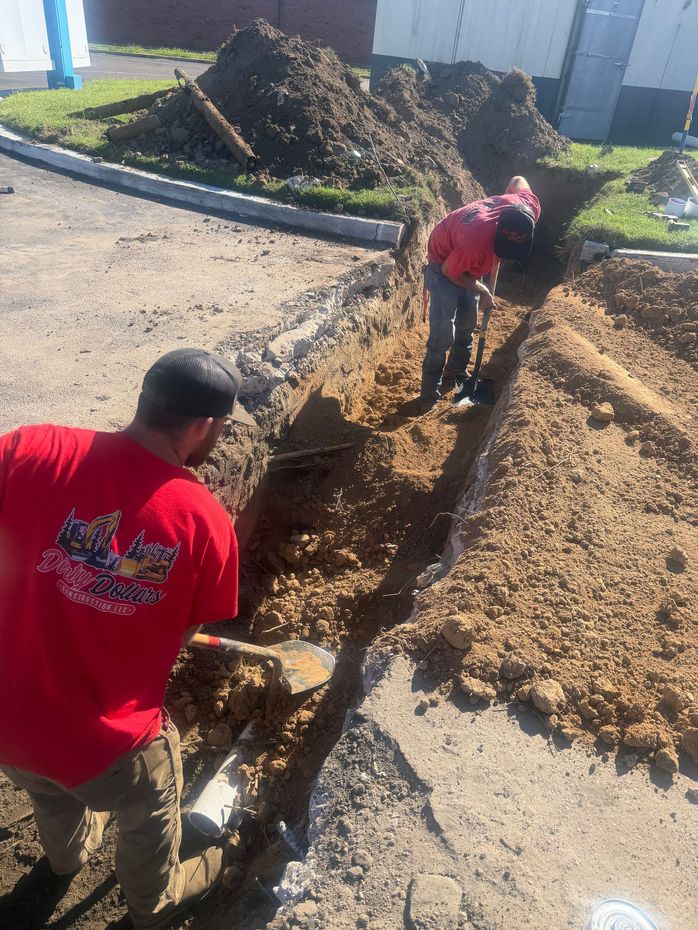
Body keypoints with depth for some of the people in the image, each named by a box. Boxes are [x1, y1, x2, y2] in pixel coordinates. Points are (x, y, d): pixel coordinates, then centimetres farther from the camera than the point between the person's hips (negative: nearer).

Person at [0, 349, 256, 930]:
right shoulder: (205, 521, -22)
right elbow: (185, 632, -7)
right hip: (107, 744, -3)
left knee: (52, 794, 38)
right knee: (151, 815, 32)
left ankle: (70, 852, 72)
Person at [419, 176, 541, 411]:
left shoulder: (530, 207, -26)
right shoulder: (476, 241, -44)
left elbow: (518, 180, -2)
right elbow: (450, 271, -24)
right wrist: (481, 291, -14)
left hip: (469, 267, 7)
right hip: (445, 266, -7)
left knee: (467, 326, 19)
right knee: (442, 338, -9)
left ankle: (456, 372, 39)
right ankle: (430, 396, 2)